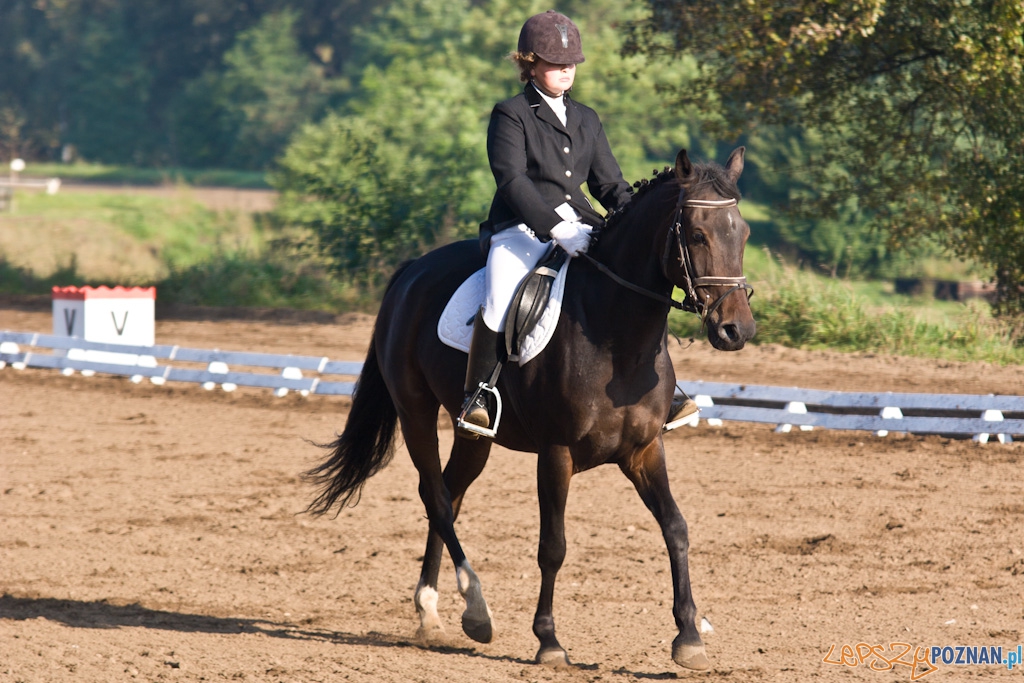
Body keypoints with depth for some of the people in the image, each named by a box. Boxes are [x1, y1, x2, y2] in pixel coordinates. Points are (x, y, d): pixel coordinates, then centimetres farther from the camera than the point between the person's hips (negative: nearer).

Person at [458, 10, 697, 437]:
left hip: (580, 227, 6)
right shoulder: (511, 115, 0)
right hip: (522, 229, -6)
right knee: (500, 293, -34)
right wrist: (554, 227, -25)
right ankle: (476, 396, -25)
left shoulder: (587, 120, 19)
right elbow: (512, 181, -13)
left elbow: (609, 183, 18)